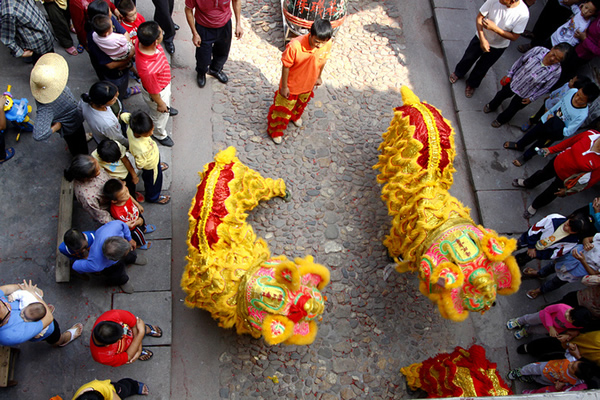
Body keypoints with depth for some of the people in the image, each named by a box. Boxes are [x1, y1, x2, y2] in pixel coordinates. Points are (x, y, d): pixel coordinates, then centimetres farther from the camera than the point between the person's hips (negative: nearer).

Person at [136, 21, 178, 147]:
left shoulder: (142, 42, -28)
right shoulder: (148, 69, -50)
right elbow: (153, 91, -29)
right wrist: (160, 103, -10)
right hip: (159, 93, -7)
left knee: (168, 98, 40)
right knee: (161, 115, 25)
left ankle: (167, 108, 75)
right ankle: (160, 135, 57)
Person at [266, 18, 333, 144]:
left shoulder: (327, 44, -25)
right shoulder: (295, 46, -39)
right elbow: (286, 66, -24)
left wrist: (318, 77, 12)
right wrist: (284, 86, -15)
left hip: (308, 84, 5)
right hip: (291, 85, -5)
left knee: (302, 103, 34)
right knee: (283, 107, 18)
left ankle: (295, 116, 67)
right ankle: (275, 130, 44)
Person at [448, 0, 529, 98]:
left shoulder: (523, 14, -32)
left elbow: (514, 37, -22)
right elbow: (479, 17, -18)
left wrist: (494, 28, -34)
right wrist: (482, 39, -27)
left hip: (498, 46, -1)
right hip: (481, 38, 1)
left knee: (482, 67, 19)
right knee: (468, 58, 22)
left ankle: (472, 84, 48)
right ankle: (458, 73, 55)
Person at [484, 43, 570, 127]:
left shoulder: (556, 71, -30)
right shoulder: (538, 50, -27)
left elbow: (546, 88, -15)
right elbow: (520, 61, -11)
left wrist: (532, 98, -8)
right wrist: (509, 75, -4)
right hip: (513, 81, 2)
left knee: (512, 109, 22)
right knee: (501, 95, 29)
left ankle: (501, 120, 54)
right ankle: (491, 106, 63)